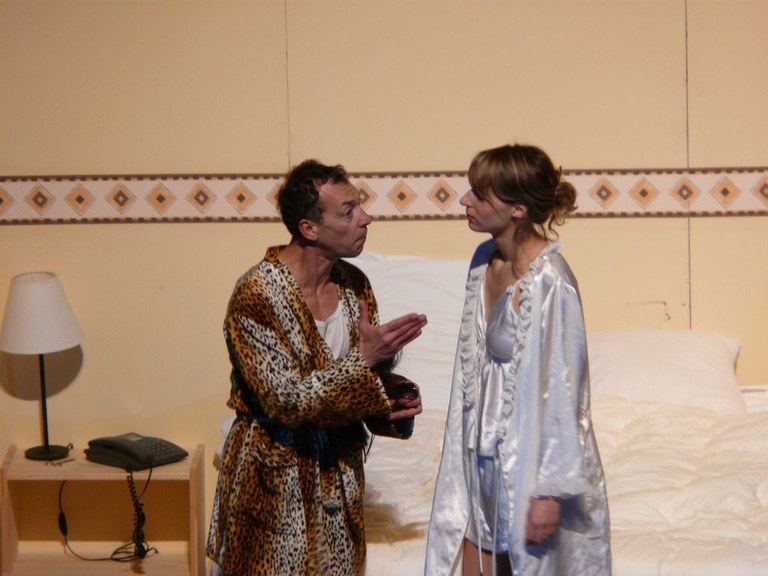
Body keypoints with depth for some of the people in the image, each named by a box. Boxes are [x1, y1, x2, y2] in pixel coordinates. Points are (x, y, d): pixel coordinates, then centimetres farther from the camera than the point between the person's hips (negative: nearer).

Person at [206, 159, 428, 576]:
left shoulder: (354, 284, 1)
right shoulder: (256, 294, -21)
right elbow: (287, 401, -24)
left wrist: (389, 402, -9)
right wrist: (365, 358, -29)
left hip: (338, 464, 6)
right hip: (275, 472, -6)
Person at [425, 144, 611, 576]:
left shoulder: (551, 282, -23)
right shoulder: (485, 261, 2)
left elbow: (562, 390, -20)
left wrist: (551, 490, -18)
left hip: (533, 457, -8)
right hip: (485, 454, 8)